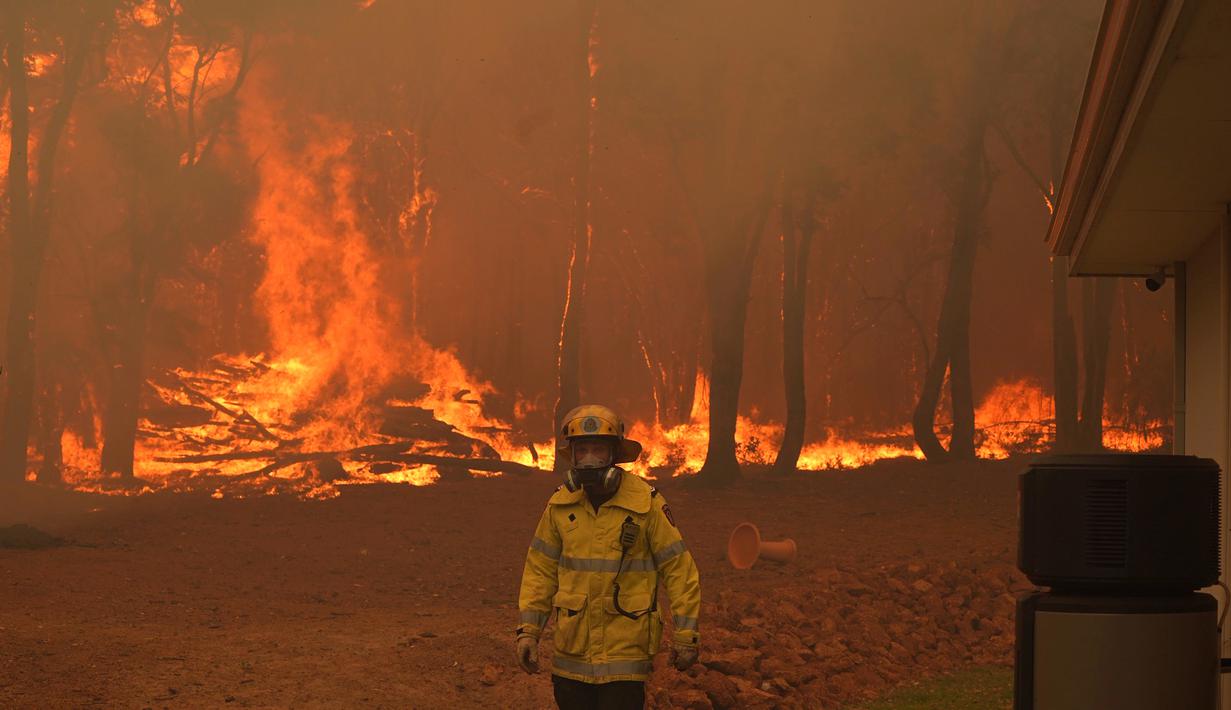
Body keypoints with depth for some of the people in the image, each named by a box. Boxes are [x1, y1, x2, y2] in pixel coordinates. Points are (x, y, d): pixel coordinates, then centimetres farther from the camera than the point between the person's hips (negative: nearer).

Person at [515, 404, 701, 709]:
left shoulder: (646, 504, -8)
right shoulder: (560, 505, 4)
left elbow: (678, 567, -4)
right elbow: (540, 569, 10)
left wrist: (685, 635, -5)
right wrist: (528, 630, 3)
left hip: (625, 649, -4)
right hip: (572, 647, 4)